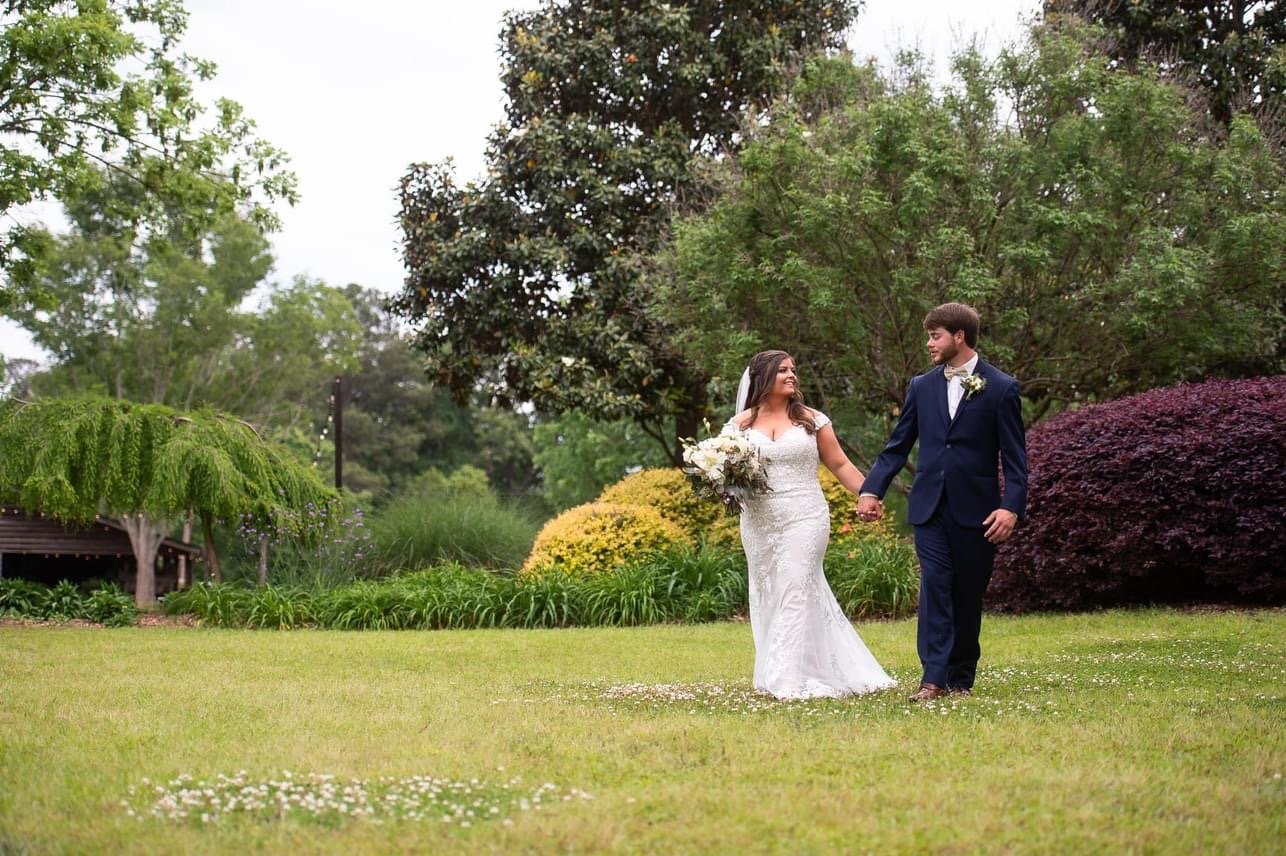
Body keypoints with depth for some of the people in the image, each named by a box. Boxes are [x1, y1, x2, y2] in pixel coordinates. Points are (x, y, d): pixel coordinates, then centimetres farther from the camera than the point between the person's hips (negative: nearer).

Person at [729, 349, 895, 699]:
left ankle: (791, 678, -7)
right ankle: (776, 674, 14)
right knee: (767, 595, 5)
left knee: (794, 591, -9)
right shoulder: (742, 423, 6)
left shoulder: (811, 419, 4)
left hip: (805, 519, -2)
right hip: (759, 523, 2)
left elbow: (839, 464, 8)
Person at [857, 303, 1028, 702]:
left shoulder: (1001, 388, -2)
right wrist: (872, 490, -1)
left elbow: (1014, 456, -3)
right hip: (930, 507, 2)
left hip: (976, 509, -2)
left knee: (968, 595, 6)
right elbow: (897, 445, 10)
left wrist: (1011, 506, -14)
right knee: (935, 588, -8)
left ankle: (961, 678, 16)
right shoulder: (923, 386, 9)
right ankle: (934, 677, -12)